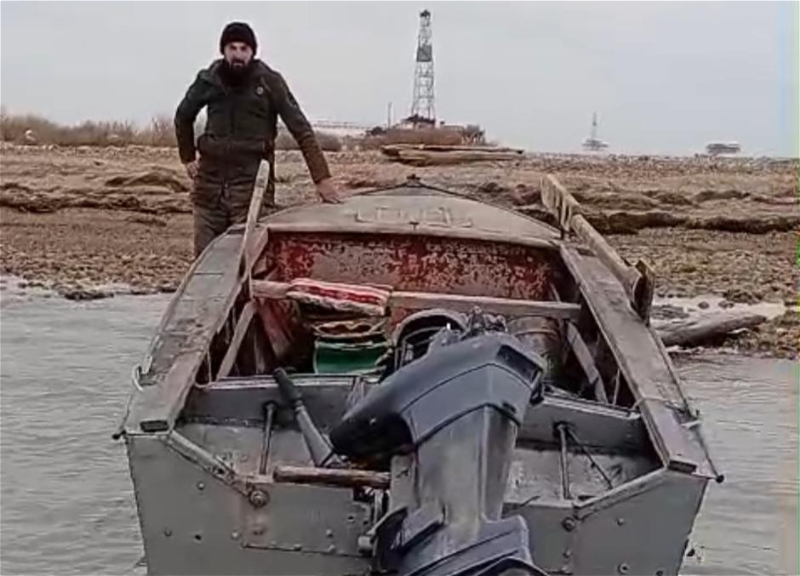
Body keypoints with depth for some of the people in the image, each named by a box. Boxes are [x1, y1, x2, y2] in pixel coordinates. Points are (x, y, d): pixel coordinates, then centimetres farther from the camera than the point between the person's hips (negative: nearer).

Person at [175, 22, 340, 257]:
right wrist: (188, 157, 18)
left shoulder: (270, 82, -5)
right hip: (210, 181, 4)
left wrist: (322, 178, -15)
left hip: (253, 184, -3)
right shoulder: (208, 81, 4)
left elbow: (301, 130, -8)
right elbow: (183, 116, 24)